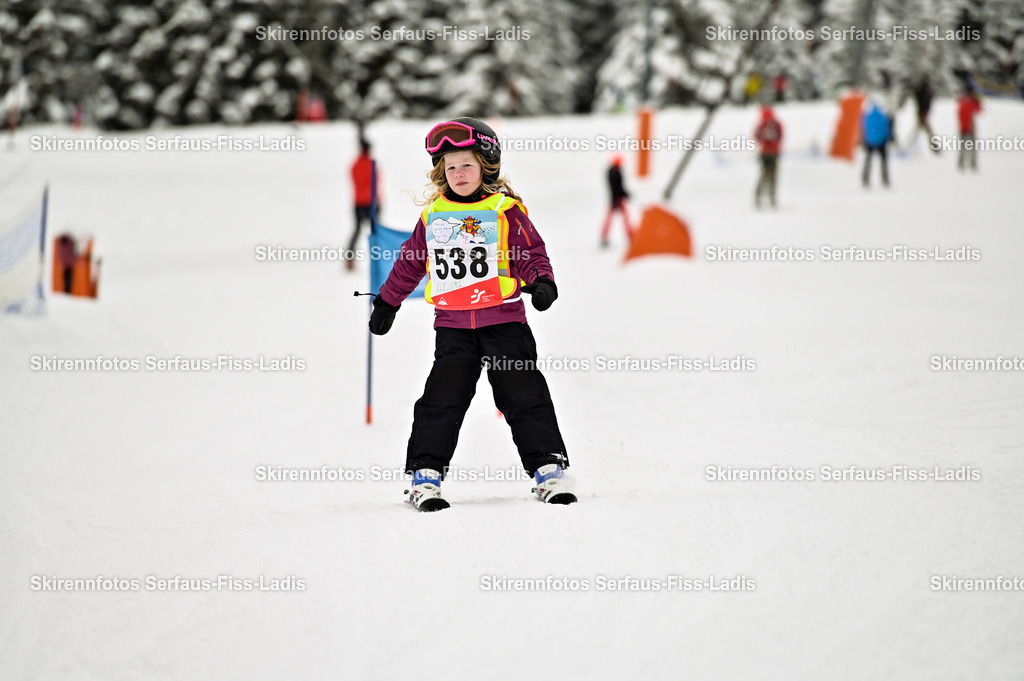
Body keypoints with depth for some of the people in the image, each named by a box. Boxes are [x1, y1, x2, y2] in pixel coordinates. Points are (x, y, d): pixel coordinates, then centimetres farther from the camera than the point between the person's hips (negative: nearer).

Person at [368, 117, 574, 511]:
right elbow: (410, 262, 20)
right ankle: (425, 473, 2)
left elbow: (531, 252, -1)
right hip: (452, 325, 2)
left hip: (503, 320, -2)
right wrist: (387, 302, 26)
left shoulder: (505, 211, 0)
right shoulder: (433, 216, 10)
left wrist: (541, 282, -21)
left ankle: (548, 467, 5)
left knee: (523, 394, -2)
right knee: (443, 398, -3)